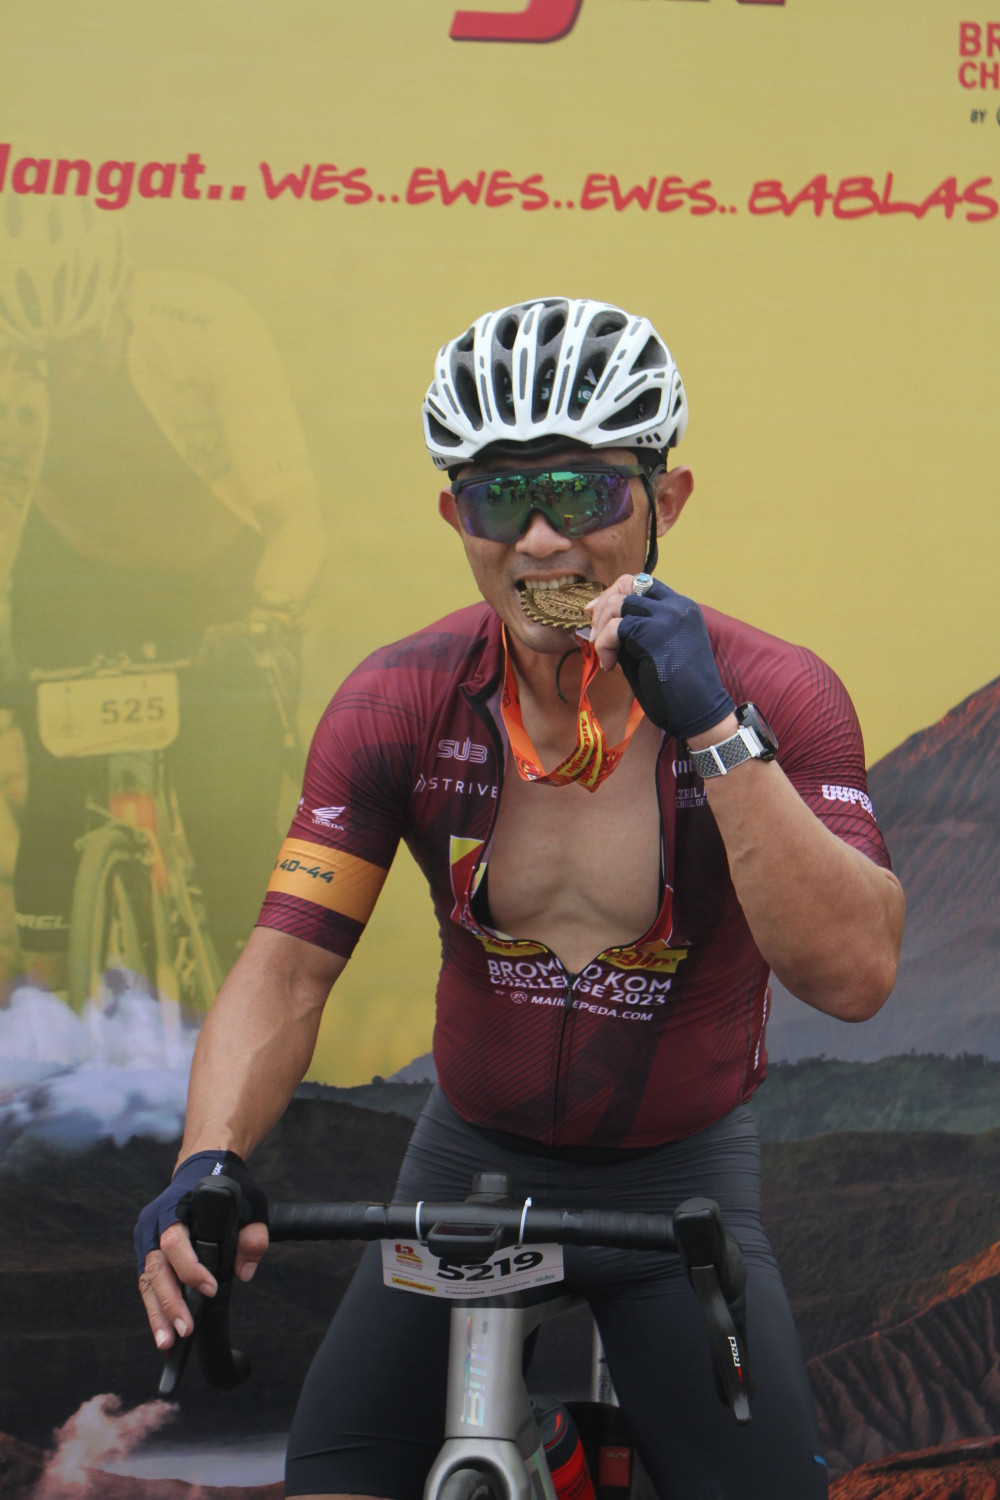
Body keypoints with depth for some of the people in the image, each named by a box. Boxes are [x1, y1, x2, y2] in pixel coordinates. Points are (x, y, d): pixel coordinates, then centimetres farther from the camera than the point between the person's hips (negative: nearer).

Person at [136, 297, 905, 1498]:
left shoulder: (774, 695, -18)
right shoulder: (402, 703, -13)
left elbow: (853, 974, -30)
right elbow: (288, 963, -17)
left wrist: (714, 728, -37)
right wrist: (208, 1166, -35)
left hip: (681, 1177, -1)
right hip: (473, 1156, 1)